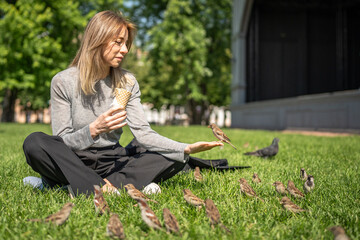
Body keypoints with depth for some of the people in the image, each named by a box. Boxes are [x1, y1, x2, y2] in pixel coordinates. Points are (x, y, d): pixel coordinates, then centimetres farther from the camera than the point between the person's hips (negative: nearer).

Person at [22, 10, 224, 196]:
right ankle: (106, 189, -34)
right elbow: (62, 143, -10)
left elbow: (143, 133, -7)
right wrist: (94, 129, -30)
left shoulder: (127, 82, 3)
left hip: (112, 162, 4)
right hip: (73, 162, -3)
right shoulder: (63, 82, -8)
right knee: (35, 142, -32)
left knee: (175, 158, -15)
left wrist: (186, 149, -21)